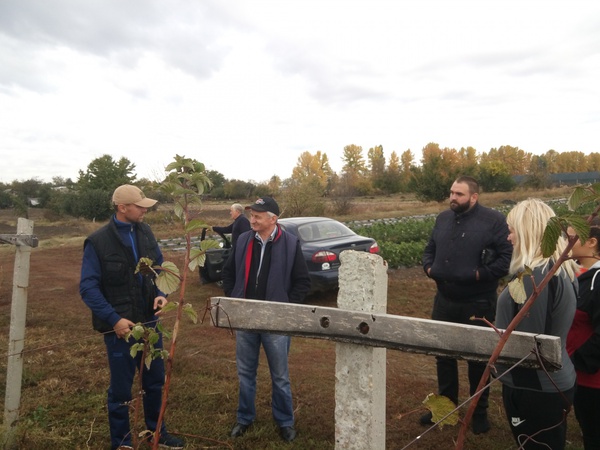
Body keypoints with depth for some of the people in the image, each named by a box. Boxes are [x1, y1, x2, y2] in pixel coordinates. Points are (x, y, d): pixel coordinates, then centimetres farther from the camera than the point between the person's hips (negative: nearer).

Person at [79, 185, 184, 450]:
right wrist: (113, 319, -23)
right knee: (121, 389, 11)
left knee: (155, 381, 19)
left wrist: (160, 293, -8)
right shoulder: (98, 242, -14)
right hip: (120, 325, -5)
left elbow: (159, 266, 10)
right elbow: (88, 288, -15)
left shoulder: (145, 232, 1)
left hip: (149, 320, 5)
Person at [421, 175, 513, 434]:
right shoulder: (443, 218, 9)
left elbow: (507, 257, -16)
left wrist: (481, 274, -24)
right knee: (444, 355, 17)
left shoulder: (494, 220, -11)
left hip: (478, 305, -5)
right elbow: (430, 249, 17)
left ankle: (479, 412, 31)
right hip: (444, 301, 6)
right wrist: (429, 267, -2)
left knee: (478, 359, 11)